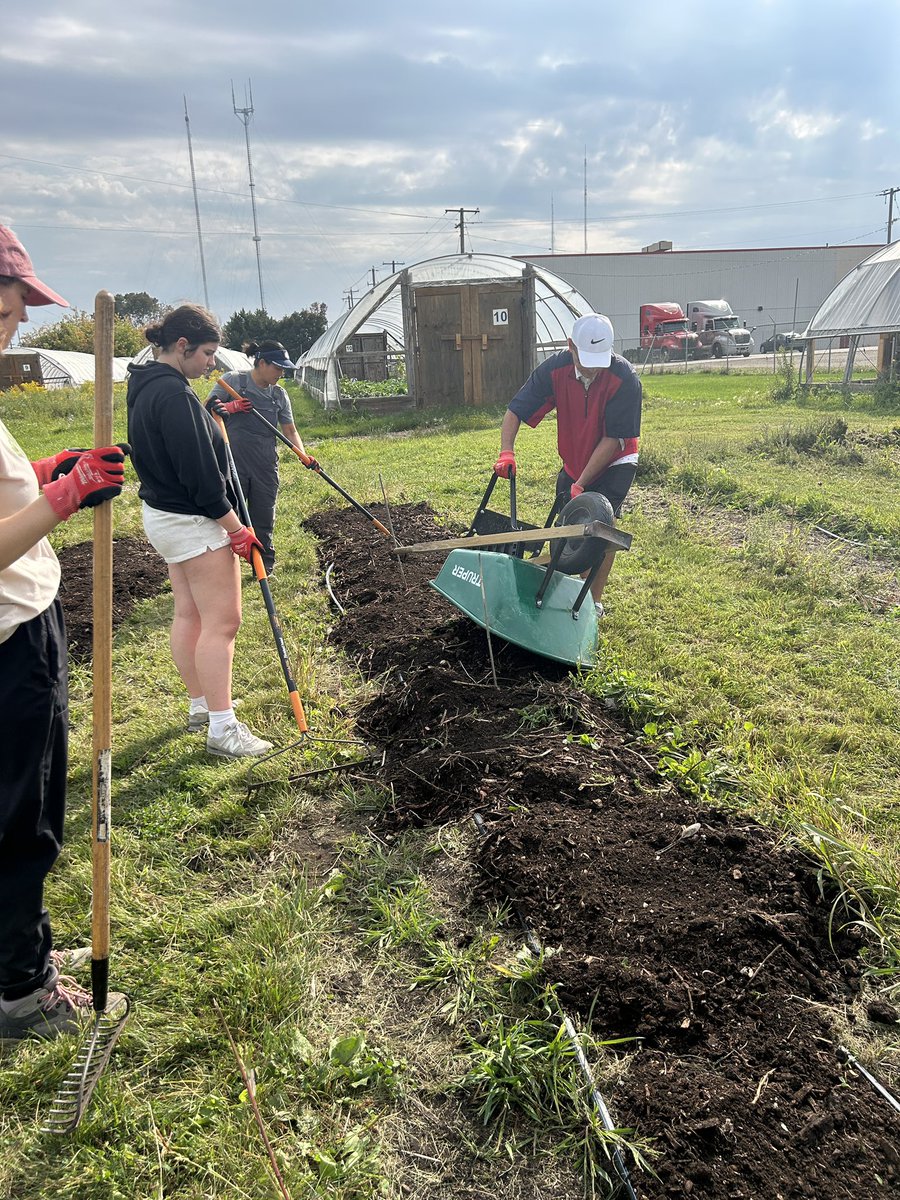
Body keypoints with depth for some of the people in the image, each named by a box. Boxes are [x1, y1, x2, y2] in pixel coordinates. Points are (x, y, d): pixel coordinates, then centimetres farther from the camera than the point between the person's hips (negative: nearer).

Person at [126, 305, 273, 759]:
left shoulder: (146, 387, 10)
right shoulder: (173, 394, -23)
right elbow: (199, 473, -24)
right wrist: (236, 529, -18)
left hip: (162, 514, 11)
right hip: (194, 522, -11)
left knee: (188, 614, 17)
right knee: (222, 622, -5)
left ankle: (200, 705, 30)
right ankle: (222, 727, 1)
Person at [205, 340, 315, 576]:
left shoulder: (279, 395, 8)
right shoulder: (233, 380, -3)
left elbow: (290, 430, 7)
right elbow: (208, 409, -2)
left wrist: (304, 456, -9)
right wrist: (230, 407, -22)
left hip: (266, 466, 4)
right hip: (234, 462, -4)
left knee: (264, 519, 10)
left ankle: (265, 567, 24)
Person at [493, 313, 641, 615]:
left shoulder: (625, 379, -28)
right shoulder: (555, 369, -19)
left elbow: (613, 439, -24)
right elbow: (516, 411, -16)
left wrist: (581, 484, -25)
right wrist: (506, 451, -33)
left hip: (614, 463, -4)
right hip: (572, 462, 4)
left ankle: (594, 601, -6)